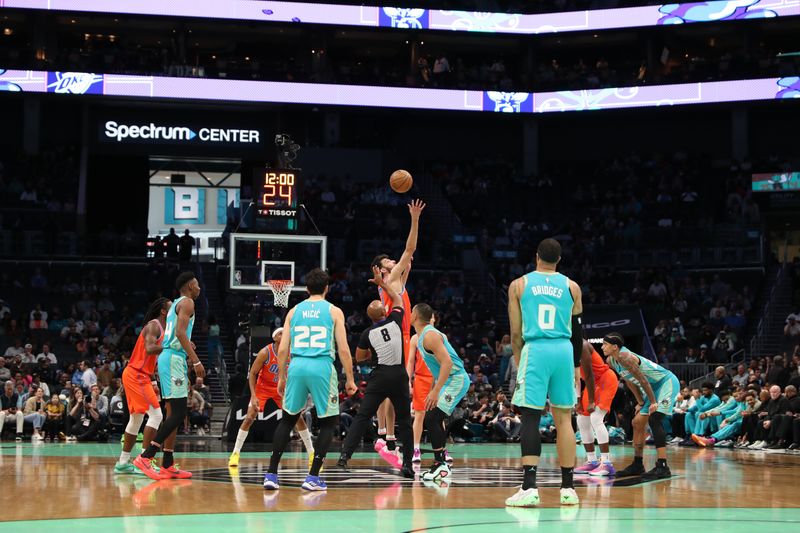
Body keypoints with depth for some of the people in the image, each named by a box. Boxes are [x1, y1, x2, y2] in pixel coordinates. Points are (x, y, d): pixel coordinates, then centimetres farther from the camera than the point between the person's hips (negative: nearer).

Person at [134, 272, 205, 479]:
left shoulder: (176, 304, 23)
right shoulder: (187, 303, -6)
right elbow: (180, 332, -19)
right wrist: (196, 361, -22)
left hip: (167, 357, 10)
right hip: (174, 359, -10)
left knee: (173, 413, 10)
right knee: (178, 413, -13)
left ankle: (168, 465, 9)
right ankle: (146, 457, -18)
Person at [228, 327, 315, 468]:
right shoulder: (265, 353, -24)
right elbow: (252, 374, -18)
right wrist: (253, 396, -26)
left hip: (281, 387, 3)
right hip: (262, 387, -3)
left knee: (298, 417, -4)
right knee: (249, 417, -14)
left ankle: (311, 454, 5)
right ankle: (235, 453, -5)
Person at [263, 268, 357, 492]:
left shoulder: (294, 311, 13)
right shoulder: (334, 311, 6)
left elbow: (282, 350, 10)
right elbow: (343, 349, -1)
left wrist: (281, 378, 20)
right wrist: (350, 379, 6)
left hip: (297, 366, 3)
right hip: (322, 367, -3)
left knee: (288, 419, 17)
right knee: (329, 422, 11)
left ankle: (271, 474, 10)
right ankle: (313, 477, 2)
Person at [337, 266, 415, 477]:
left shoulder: (368, 334, -1)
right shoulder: (395, 321, -1)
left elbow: (359, 357, 15)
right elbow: (398, 299, 20)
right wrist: (382, 283, 26)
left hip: (380, 377, -1)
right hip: (399, 376, 1)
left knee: (362, 417, 1)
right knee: (404, 420, 10)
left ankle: (345, 456, -11)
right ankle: (407, 465, 7)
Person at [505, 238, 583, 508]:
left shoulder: (518, 285, 6)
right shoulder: (571, 287, 10)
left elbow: (516, 333, 7)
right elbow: (577, 333, 12)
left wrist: (519, 362, 17)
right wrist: (575, 365, 22)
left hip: (535, 350, -2)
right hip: (563, 351, 2)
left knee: (530, 417, -3)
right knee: (564, 418, 8)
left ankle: (529, 488, -13)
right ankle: (568, 488, 10)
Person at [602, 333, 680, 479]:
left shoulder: (625, 357, -27)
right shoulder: (610, 361, 2)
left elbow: (643, 380, -24)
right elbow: (630, 381, 13)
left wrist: (653, 402, -20)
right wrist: (641, 402, 14)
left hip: (667, 382, -10)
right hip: (654, 387, 10)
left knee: (654, 419, -23)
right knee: (637, 422, 11)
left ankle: (662, 467, -26)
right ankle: (637, 465, 21)